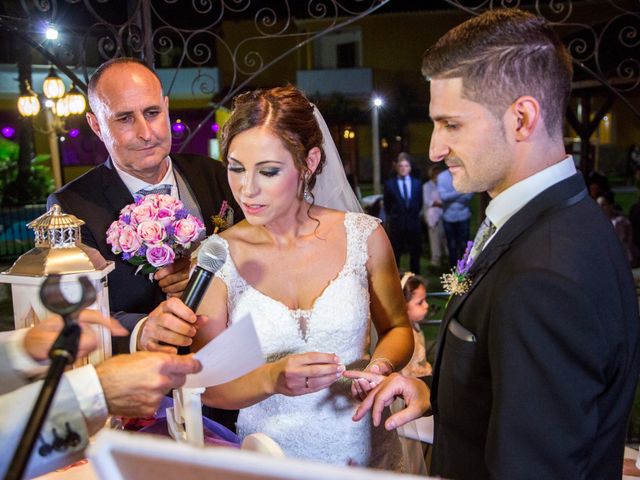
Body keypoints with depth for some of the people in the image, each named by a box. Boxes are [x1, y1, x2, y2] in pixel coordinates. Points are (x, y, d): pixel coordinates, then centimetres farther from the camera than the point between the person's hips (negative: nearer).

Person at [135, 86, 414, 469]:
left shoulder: (364, 236, -12)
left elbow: (397, 328, 3)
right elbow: (204, 384, -10)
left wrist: (380, 365, -17)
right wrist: (270, 379, -27)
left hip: (362, 450, 1)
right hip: (269, 460, 0)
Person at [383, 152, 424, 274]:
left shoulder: (417, 183, 6)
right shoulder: (389, 184, -3)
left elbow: (419, 203, 13)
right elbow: (387, 205, 6)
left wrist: (413, 215, 11)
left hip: (414, 224, 3)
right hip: (396, 224, -2)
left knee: (415, 254, 9)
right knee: (395, 255, 4)